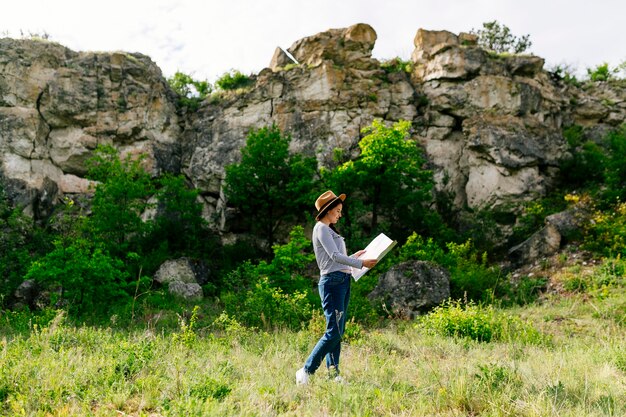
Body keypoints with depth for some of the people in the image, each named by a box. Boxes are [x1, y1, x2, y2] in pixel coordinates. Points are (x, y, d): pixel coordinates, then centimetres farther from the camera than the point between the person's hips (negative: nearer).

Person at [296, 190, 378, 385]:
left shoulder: (329, 229, 22)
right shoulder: (321, 228, -7)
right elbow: (334, 256, -15)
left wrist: (355, 256, 21)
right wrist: (361, 263, -13)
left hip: (342, 281, 10)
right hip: (332, 281, -10)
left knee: (338, 330, 8)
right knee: (334, 331, -12)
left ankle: (333, 373, 11)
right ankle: (306, 371, -7)